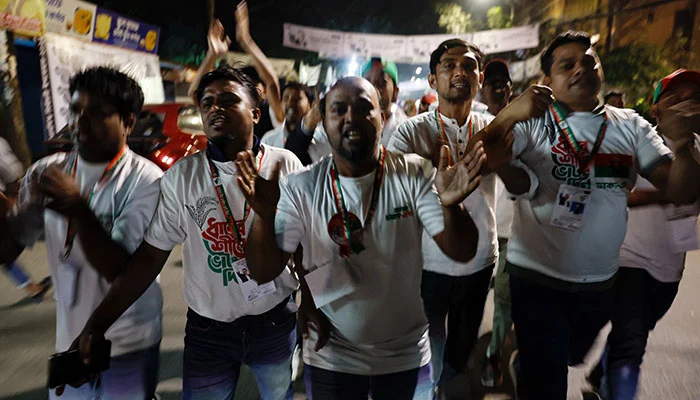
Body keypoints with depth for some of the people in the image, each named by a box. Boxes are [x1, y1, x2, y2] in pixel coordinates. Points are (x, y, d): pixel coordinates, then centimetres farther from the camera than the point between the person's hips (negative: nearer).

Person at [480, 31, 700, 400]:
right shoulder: (532, 121, -8)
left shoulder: (630, 126, 2)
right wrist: (508, 115, -41)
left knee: (572, 359, 28)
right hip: (537, 276, -4)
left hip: (601, 282, 5)